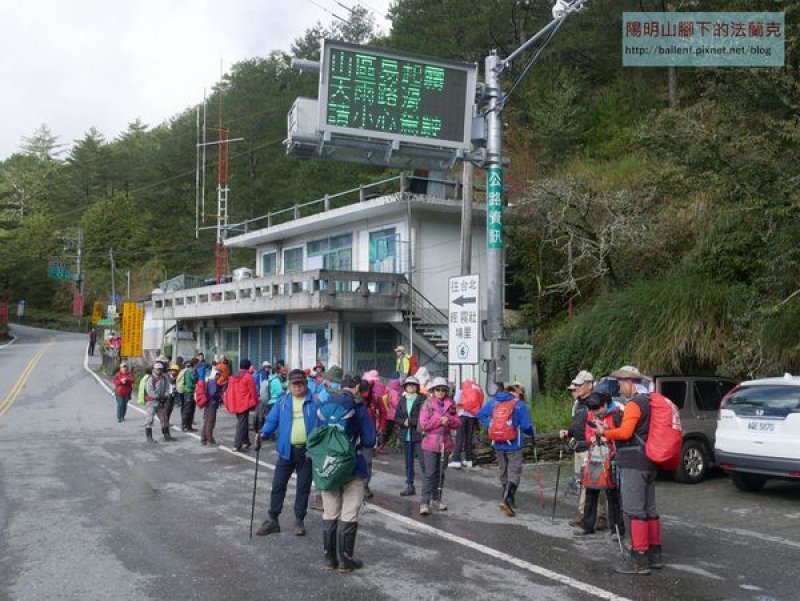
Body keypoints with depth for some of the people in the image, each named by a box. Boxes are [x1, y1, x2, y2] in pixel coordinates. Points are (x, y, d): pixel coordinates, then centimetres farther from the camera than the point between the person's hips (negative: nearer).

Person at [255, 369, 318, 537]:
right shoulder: (282, 401, 4)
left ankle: (299, 521, 23)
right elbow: (272, 420, 3)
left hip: (307, 451, -1)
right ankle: (272, 520, 17)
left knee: (303, 487, 10)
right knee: (278, 485, 5)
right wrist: (264, 432, -17)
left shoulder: (314, 401, -1)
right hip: (286, 450, 1)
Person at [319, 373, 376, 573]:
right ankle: (345, 560, 11)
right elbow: (369, 440, -12)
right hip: (352, 468, -4)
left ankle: (330, 558, 21)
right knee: (349, 515, 6)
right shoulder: (358, 408, -12)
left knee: (329, 514, 14)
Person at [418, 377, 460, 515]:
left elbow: (458, 422, 6)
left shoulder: (450, 404, 7)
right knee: (430, 473, -8)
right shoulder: (427, 404, -4)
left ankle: (436, 499, 26)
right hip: (430, 443, -4)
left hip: (445, 443, 4)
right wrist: (440, 421, -17)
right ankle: (424, 502, -4)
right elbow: (423, 424, -12)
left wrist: (449, 420, -13)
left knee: (440, 473, 14)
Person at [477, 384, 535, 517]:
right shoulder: (520, 405, -9)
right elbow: (526, 426, -12)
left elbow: (481, 415, 4)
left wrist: (491, 426, 9)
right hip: (513, 446, -5)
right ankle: (506, 500, -16)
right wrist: (532, 433, 8)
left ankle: (509, 501, 28)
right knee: (514, 473, 2)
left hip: (498, 445, 5)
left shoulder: (493, 402, 3)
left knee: (503, 472, 19)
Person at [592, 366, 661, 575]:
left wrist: (605, 432, -6)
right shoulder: (649, 402, 17)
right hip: (649, 463, 10)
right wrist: (611, 429, 12)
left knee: (635, 510, -7)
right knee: (649, 509, 14)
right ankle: (654, 554, 21)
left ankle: (639, 559, -6)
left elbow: (625, 432, -22)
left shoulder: (634, 404, -13)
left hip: (634, 464, -10)